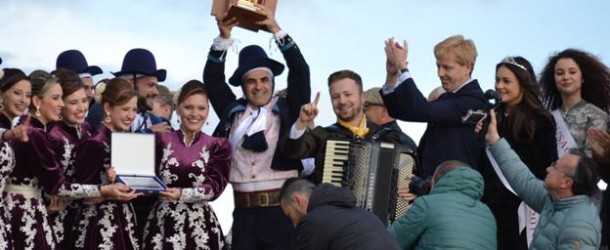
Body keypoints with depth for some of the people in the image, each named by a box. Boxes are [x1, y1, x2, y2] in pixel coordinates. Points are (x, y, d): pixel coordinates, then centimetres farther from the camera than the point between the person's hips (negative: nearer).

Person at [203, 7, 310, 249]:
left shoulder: (287, 110, 5)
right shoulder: (233, 112, 13)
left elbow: (300, 72, -3)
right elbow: (212, 78, 10)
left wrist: (276, 29, -7)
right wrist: (224, 36, 1)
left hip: (281, 208, -3)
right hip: (244, 211, 3)